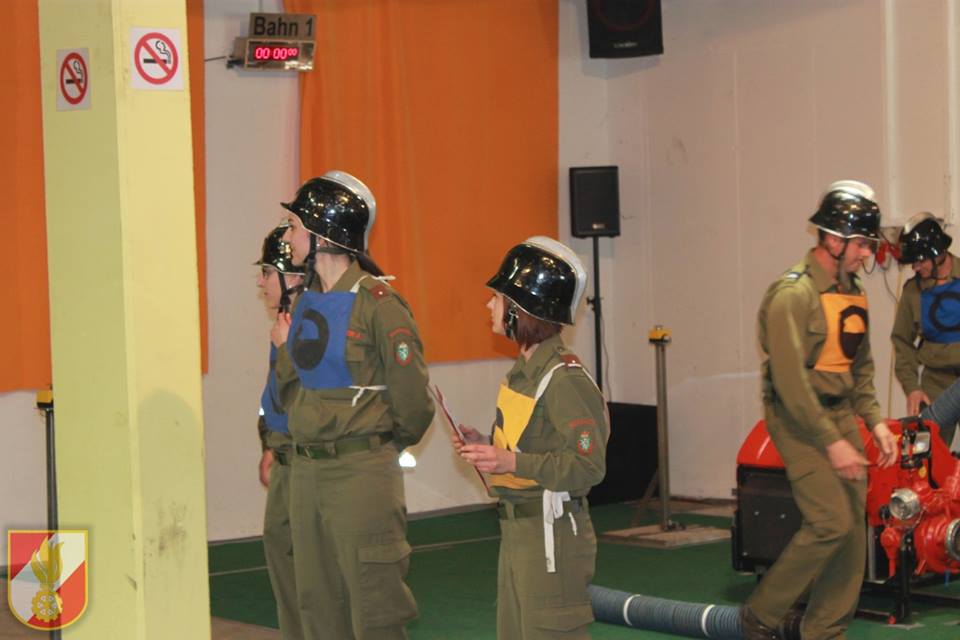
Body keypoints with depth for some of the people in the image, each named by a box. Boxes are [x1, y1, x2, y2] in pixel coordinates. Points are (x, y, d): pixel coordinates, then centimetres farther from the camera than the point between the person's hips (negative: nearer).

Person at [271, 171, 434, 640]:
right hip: (306, 470, 8)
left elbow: (411, 396, -9)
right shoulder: (306, 301, 11)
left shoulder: (376, 303, -13)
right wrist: (285, 350, 4)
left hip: (362, 473, -8)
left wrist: (382, 446, 5)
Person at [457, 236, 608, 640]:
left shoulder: (565, 379, -17)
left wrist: (512, 462, -27)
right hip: (515, 531, 10)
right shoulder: (522, 371, 13)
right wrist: (482, 446, 6)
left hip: (552, 534, -10)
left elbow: (589, 467, -22)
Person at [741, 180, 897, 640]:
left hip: (840, 414, 8)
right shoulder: (793, 294, -16)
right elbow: (790, 379, -20)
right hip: (799, 419, -8)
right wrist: (832, 441, -20)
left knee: (853, 526, 4)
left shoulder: (853, 293, 11)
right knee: (830, 522, -16)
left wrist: (875, 420, 9)